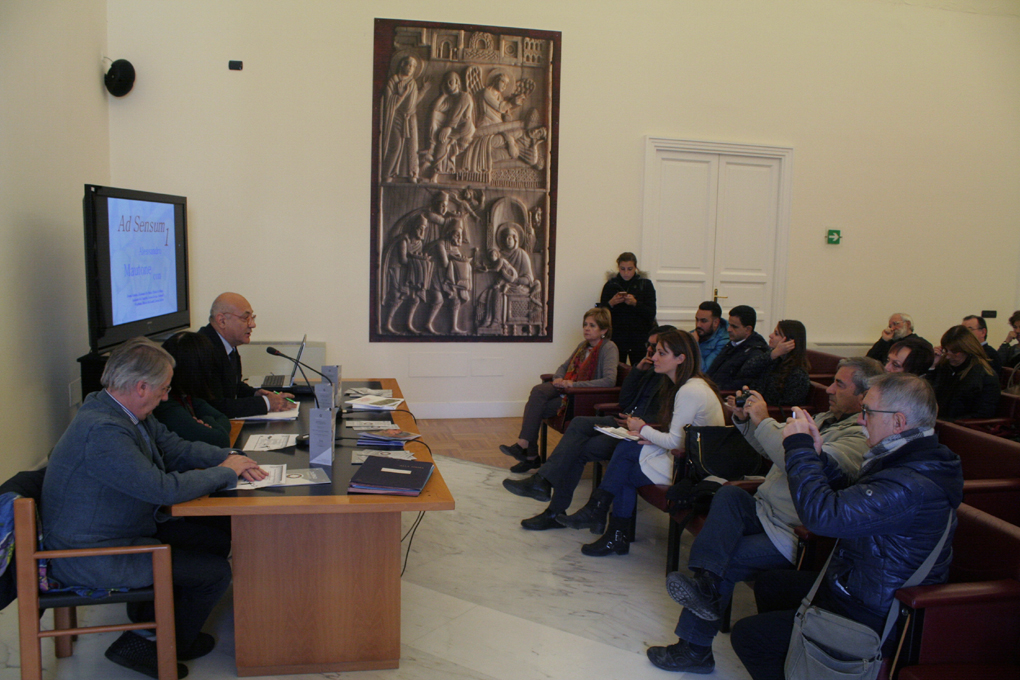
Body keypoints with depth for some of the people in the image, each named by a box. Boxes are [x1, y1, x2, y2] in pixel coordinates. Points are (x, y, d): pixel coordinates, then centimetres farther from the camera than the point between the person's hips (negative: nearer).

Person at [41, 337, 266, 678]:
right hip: (91, 558, -10)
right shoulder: (102, 430, -31)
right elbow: (164, 488, -31)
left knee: (218, 541, 10)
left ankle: (150, 607, 26)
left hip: (130, 527, 10)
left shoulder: (127, 411, 0)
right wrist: (225, 472, -17)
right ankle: (154, 650, 11)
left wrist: (229, 457, -7)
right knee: (216, 572, -9)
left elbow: (176, 448, 10)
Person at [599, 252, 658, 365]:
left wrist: (635, 303, -16)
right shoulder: (610, 285, 8)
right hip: (616, 338, 1)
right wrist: (611, 303, -14)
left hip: (639, 339, 0)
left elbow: (651, 314, -2)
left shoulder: (645, 285, 5)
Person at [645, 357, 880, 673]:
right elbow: (774, 451, 23)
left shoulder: (861, 438, -15)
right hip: (764, 511, 8)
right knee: (729, 494, -21)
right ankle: (706, 579, -32)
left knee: (728, 561, -17)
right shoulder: (826, 419, 16)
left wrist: (764, 421, -24)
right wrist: (745, 420, 7)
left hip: (791, 537, -8)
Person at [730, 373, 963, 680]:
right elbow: (850, 495, 14)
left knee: (747, 635, -7)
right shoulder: (917, 461, 2)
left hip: (871, 621, -10)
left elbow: (823, 514, -39)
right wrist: (816, 456, -1)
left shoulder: (911, 486, -34)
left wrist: (799, 448, -27)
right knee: (768, 584, 25)